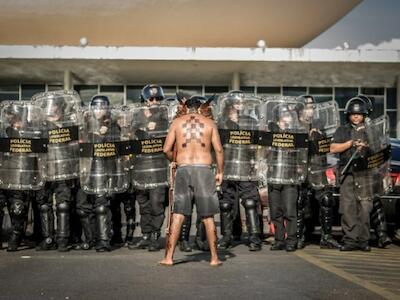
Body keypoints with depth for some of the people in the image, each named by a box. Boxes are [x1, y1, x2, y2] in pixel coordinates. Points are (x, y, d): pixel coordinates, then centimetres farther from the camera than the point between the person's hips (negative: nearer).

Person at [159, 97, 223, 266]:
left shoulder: (177, 122, 9)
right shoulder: (209, 123, 10)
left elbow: (167, 149, 3)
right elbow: (219, 150, 2)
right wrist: (220, 172, 11)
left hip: (183, 170, 0)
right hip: (204, 170, 0)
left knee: (177, 216, 2)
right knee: (208, 217, 6)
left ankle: (168, 257, 1)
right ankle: (214, 258, 11)